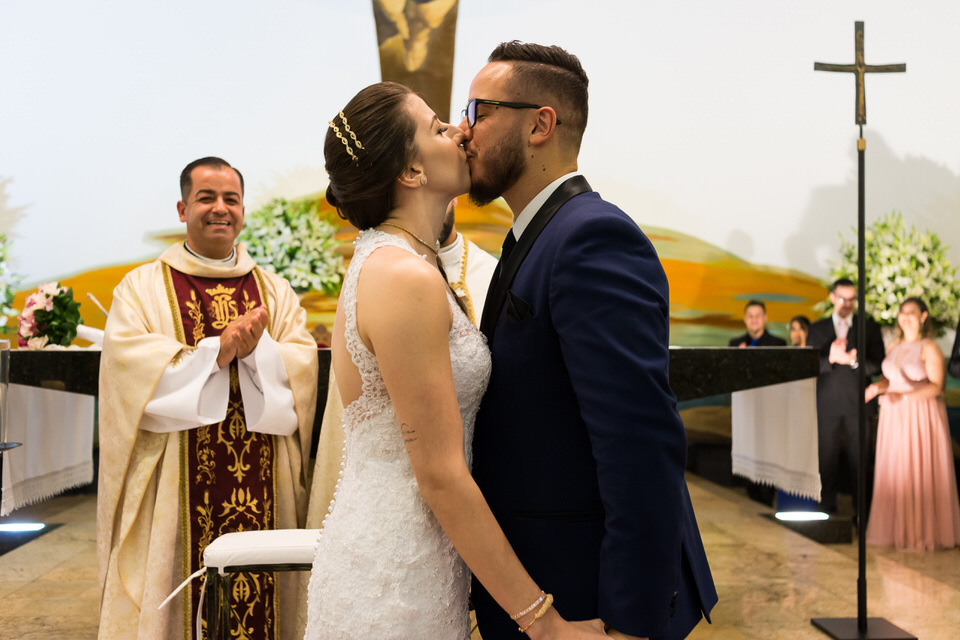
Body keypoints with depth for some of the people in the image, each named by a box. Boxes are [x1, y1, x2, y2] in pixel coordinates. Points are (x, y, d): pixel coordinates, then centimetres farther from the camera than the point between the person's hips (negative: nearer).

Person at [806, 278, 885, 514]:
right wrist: (830, 358, -18)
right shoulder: (817, 329, 10)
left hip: (858, 404, -1)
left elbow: (877, 365, -1)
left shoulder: (869, 327, 8)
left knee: (859, 461, 1)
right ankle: (828, 510, 12)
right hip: (828, 404, 1)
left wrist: (855, 361, -20)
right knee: (827, 459, 4)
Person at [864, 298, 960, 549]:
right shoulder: (894, 347, 12)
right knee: (894, 472, 7)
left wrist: (904, 396, -24)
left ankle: (924, 531, 11)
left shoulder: (930, 348, -8)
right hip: (894, 418, 6)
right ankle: (897, 527, 17)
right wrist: (877, 387, -5)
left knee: (922, 474, -1)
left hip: (921, 418, -6)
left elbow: (936, 387, -14)